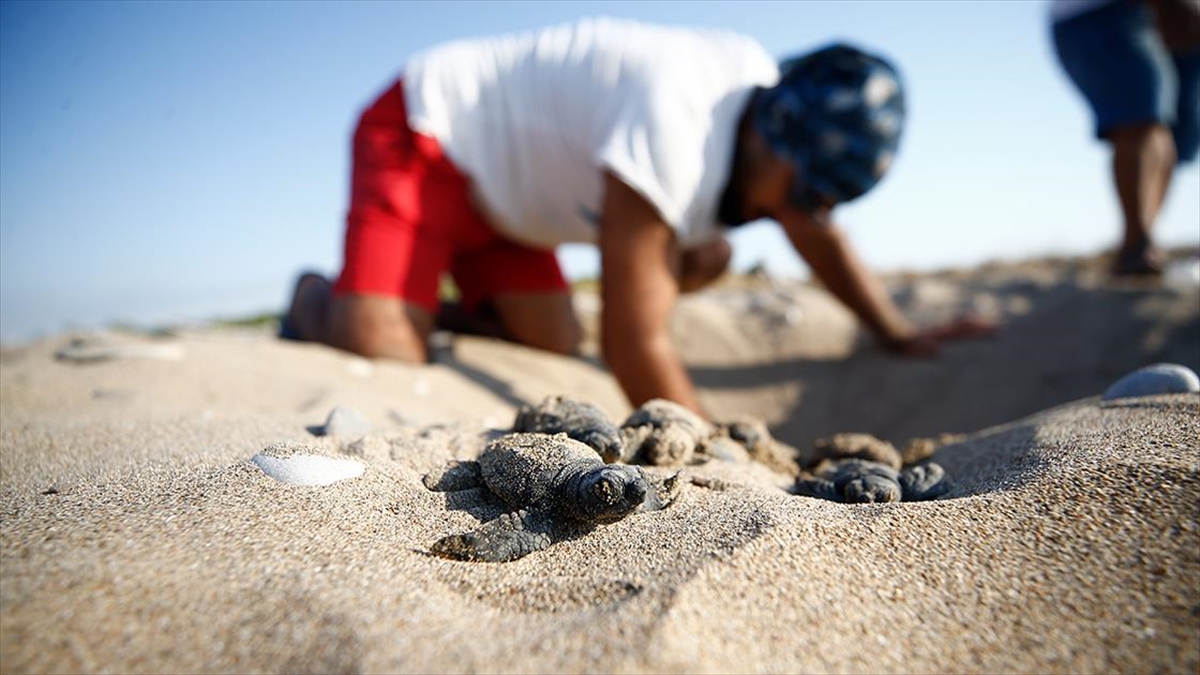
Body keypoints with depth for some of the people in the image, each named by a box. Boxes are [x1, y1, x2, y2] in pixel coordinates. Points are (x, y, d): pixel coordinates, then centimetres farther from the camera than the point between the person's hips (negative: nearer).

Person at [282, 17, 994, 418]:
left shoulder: (774, 98, -7)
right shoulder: (674, 129, -36)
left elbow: (821, 236, 9)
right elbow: (635, 345, -32)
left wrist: (902, 333, 8)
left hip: (498, 166, 8)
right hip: (422, 133, -7)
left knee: (554, 342, -2)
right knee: (383, 350, -23)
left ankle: (465, 304, 22)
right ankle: (314, 303, 9)